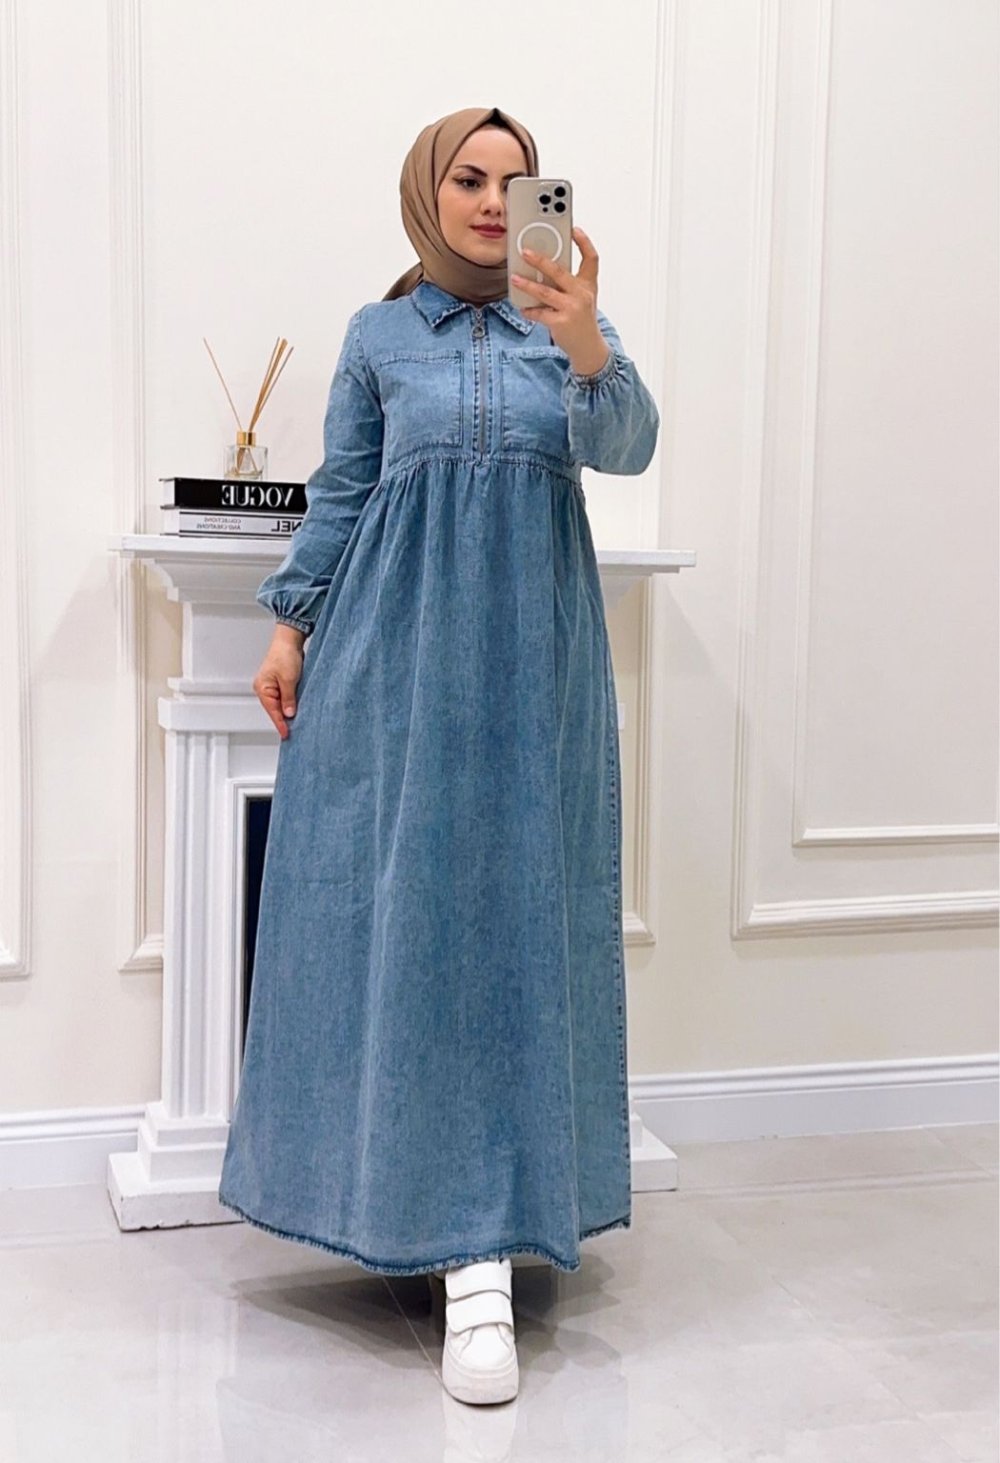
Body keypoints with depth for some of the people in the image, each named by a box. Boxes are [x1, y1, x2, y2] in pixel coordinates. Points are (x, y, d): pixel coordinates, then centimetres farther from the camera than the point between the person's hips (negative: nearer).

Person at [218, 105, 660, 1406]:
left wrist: (590, 351, -28)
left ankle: (480, 1250, 5)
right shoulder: (380, 337, 9)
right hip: (397, 656, 0)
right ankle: (476, 1247, 6)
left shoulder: (568, 323, 8)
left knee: (518, 915, -1)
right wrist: (290, 628, 6)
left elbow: (626, 447, -10)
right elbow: (337, 498, 12)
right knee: (401, 916, -4)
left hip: (532, 660, 0)